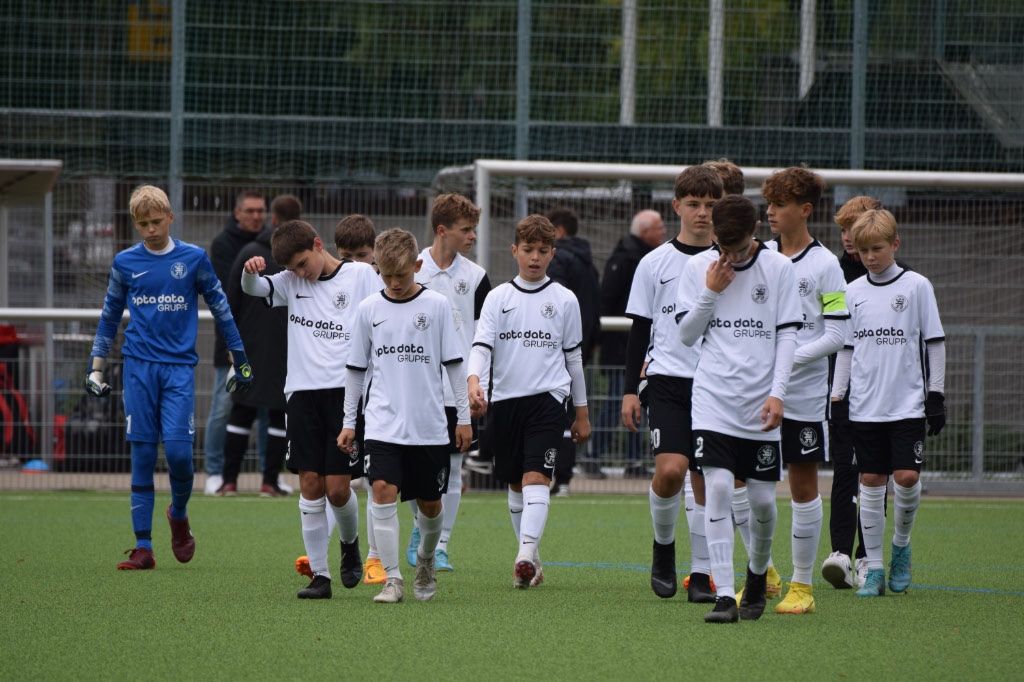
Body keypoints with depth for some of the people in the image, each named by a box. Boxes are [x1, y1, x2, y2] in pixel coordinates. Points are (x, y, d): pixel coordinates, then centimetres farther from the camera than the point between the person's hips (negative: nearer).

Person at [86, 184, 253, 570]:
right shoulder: (125, 263, 7)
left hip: (179, 367, -1)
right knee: (142, 455, -2)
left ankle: (179, 514, 17)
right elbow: (110, 316, 18)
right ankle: (143, 548, 1)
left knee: (178, 450, -14)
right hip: (139, 366, 1)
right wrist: (95, 368, 16)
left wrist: (239, 361, 12)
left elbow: (220, 309, 11)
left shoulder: (194, 259, 3)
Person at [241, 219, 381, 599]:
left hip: (346, 392, -3)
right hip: (302, 392, 3)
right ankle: (319, 575, 3)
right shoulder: (291, 283, 12)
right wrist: (251, 270, -17)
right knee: (309, 484, -2)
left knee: (337, 487, -6)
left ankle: (350, 544, 25)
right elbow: (253, 289, 7)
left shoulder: (361, 276, 1)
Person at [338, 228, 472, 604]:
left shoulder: (437, 305, -1)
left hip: (430, 424, 0)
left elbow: (454, 363, 3)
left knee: (429, 503, 8)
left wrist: (464, 416, 2)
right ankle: (392, 579, -14)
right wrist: (349, 422, 10)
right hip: (384, 424, 0)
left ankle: (426, 559, 37)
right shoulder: (369, 309, 3)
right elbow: (356, 368, 11)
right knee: (384, 490, -17)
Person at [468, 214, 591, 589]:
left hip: (547, 399, -3)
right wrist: (474, 382, -23)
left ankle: (526, 555, -27)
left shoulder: (564, 300, 5)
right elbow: (482, 346, -3)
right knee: (515, 484, 9)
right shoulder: (498, 298, 6)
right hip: (504, 399, 3)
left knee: (536, 477, -17)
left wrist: (582, 411, 13)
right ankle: (532, 561, 20)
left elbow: (573, 356, 11)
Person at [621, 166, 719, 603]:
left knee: (706, 478, 2)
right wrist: (630, 389, 2)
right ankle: (663, 544, 7)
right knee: (670, 468, -18)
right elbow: (639, 330, 7)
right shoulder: (655, 264, 4)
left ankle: (701, 573, 10)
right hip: (667, 379, -2)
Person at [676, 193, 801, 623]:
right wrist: (711, 292, -10)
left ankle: (758, 573, 32)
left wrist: (777, 393, -7)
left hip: (760, 405, 0)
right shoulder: (698, 267, 3)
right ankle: (724, 596, -14)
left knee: (762, 499, 2)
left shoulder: (778, 268, 1)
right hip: (713, 398, 0)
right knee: (718, 489, -14)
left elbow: (787, 335, 1)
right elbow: (686, 334, 4)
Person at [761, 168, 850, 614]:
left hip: (804, 393, -4)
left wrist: (787, 359, -15)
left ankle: (802, 584, 10)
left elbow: (836, 334, -7)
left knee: (803, 486, 3)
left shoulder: (824, 265, -4)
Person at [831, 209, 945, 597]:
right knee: (871, 483, 1)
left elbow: (934, 343, 2)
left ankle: (901, 544, 16)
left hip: (908, 402, -2)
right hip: (865, 405, 2)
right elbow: (845, 347, 13)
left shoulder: (916, 286, 0)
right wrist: (836, 397, 7)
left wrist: (936, 394, -2)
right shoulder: (853, 292, 8)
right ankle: (873, 568, 7)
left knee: (906, 477, -11)